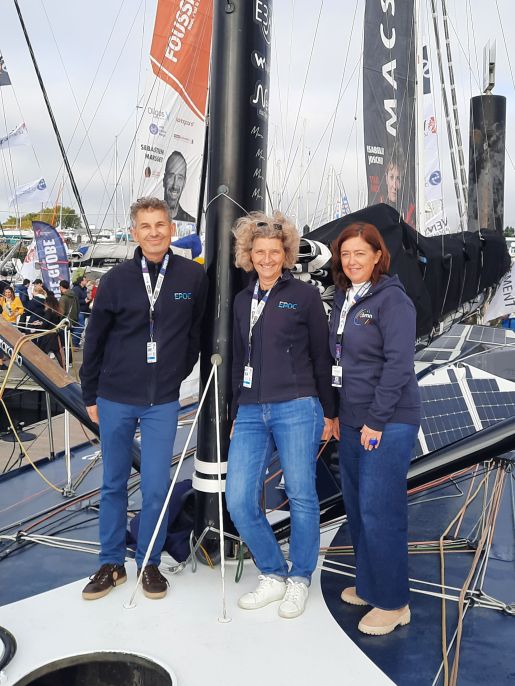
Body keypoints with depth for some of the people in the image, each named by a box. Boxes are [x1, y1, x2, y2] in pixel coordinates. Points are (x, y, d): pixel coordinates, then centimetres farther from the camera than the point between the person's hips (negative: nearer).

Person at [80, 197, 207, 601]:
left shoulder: (194, 276, -5)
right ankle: (112, 563, 28)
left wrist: (177, 375, 9)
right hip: (115, 399, 1)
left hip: (163, 402, -1)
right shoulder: (118, 279, -4)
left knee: (156, 488, 3)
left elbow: (196, 332, 7)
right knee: (114, 485, 12)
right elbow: (95, 340, 3)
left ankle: (149, 563, 24)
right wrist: (90, 396, 7)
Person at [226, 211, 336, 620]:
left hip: (296, 409, -4)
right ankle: (274, 576, 19)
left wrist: (329, 412, 3)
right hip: (251, 412, 5)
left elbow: (322, 357, 3)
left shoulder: (305, 295, 1)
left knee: (302, 498, 3)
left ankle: (300, 580, 24)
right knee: (239, 501, -1)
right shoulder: (243, 301, 15)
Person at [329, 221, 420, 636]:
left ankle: (393, 604, 12)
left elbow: (398, 364, -17)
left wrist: (376, 420, -18)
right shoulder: (343, 299, 12)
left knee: (379, 511, -4)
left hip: (389, 422, -8)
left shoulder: (392, 299, -11)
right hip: (353, 420, 8)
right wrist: (338, 413, 14)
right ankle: (369, 586, 30)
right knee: (356, 507, 14)